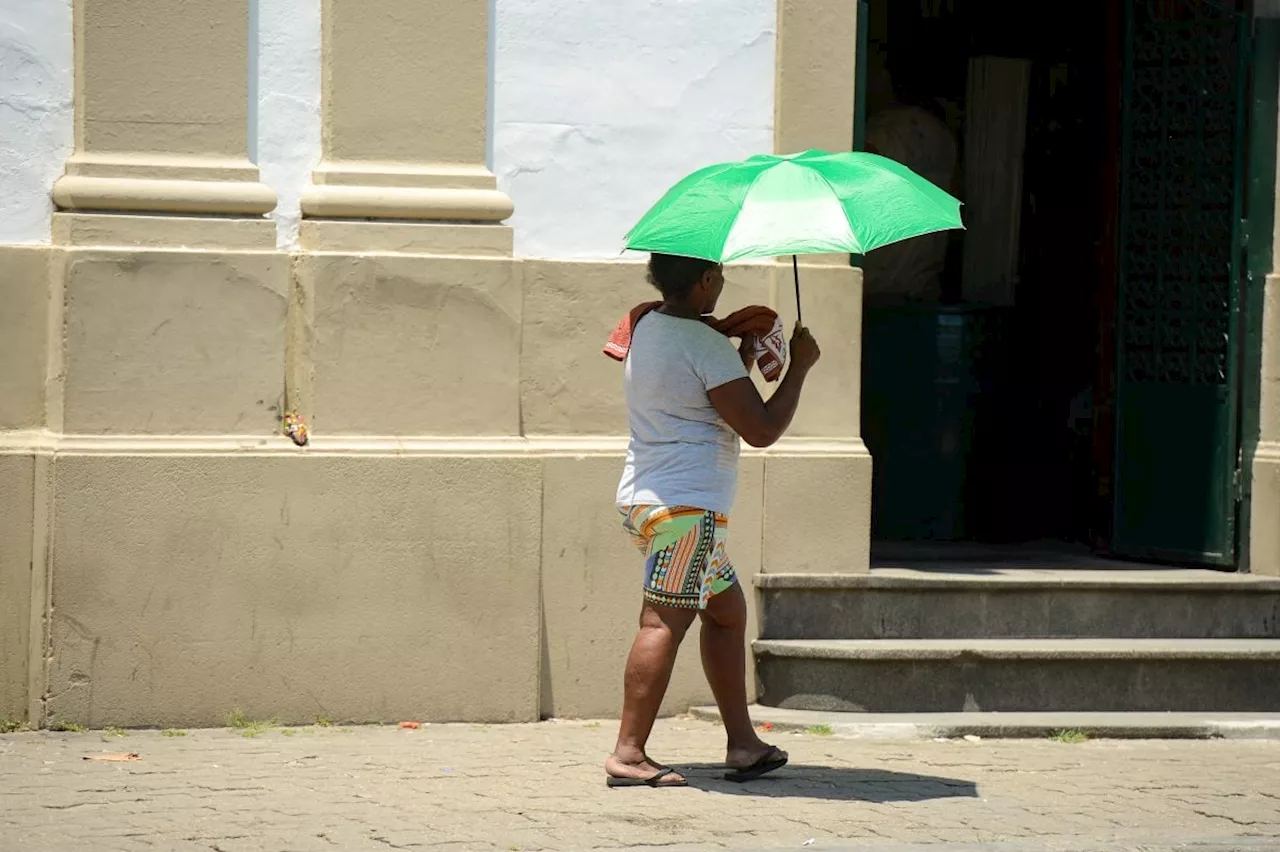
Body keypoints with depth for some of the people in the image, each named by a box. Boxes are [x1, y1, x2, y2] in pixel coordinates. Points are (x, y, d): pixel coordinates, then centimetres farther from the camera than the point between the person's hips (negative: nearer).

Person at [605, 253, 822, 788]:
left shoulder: (647, 328, 14)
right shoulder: (706, 345, -14)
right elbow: (761, 430, -14)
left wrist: (741, 359, 22)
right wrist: (799, 367, -3)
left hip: (646, 498, 10)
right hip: (687, 504, -10)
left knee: (727, 608, 16)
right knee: (664, 622, -12)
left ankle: (742, 743, 16)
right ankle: (628, 754, -16)